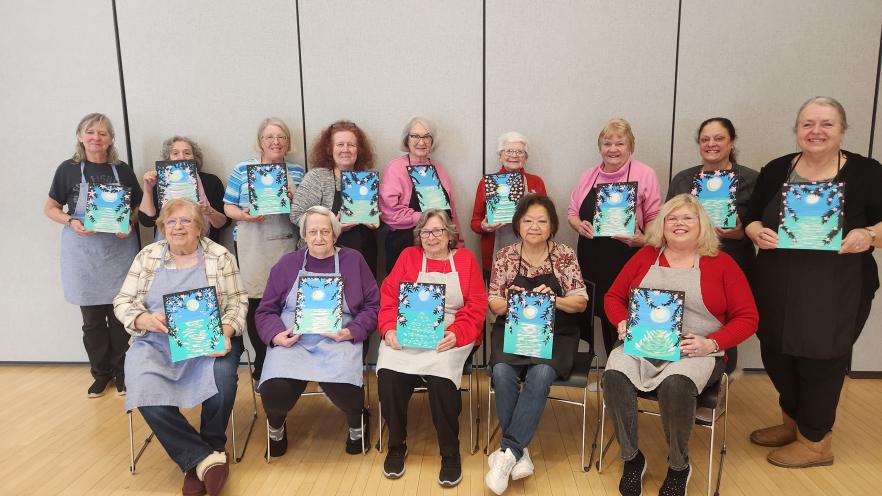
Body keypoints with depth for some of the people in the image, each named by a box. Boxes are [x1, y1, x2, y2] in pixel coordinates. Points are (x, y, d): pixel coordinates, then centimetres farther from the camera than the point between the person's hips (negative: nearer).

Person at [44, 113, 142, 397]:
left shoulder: (122, 171, 2)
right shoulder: (68, 169, 0)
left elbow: (138, 208, 10)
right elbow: (50, 208, 6)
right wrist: (72, 222, -13)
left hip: (118, 250, 0)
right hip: (83, 253, 0)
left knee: (120, 315, 4)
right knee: (92, 319, 7)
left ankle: (121, 371, 21)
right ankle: (101, 373, 24)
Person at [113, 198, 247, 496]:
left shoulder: (220, 256, 4)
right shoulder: (148, 256, 9)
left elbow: (237, 303, 1)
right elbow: (122, 302, 7)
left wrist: (226, 334, -17)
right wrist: (144, 319, -14)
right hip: (156, 342, 2)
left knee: (221, 378, -32)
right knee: (146, 390, -28)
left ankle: (195, 461, -10)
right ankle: (206, 459, -21)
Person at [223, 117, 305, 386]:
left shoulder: (297, 171, 10)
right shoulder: (242, 169, 4)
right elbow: (228, 207, 5)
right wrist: (244, 215, -15)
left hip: (286, 246, 2)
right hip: (252, 248, -1)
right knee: (255, 303, -2)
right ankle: (262, 364, 15)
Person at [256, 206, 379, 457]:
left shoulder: (353, 260, 9)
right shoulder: (287, 264, 13)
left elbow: (372, 305, 7)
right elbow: (266, 310, 13)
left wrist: (352, 332, -9)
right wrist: (276, 334, -8)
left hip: (337, 340, -1)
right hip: (291, 340, 1)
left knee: (344, 388, -31)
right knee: (275, 391, -27)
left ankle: (357, 423, 9)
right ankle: (276, 427, 13)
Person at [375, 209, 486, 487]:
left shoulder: (465, 259, 8)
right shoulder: (408, 256, 13)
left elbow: (476, 306, 0)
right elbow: (389, 297, 6)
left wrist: (457, 334, -17)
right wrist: (390, 329, -12)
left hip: (451, 337, -2)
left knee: (440, 376, -31)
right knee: (388, 373, -26)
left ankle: (450, 453, -11)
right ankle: (396, 446, -3)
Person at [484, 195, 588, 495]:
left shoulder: (565, 256, 2)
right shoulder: (505, 256, 4)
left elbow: (580, 302, 1)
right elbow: (493, 305, 5)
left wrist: (553, 300, -18)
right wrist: (510, 302, -18)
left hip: (555, 334, -1)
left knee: (540, 375, -32)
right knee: (502, 373, -29)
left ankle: (508, 452, -24)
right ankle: (520, 452, -17)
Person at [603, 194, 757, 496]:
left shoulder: (721, 263, 6)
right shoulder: (645, 256, 13)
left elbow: (747, 318, 3)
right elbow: (613, 296, 15)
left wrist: (711, 343, -13)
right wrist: (622, 324, -6)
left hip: (696, 352, -2)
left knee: (675, 385, -35)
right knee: (614, 375, -29)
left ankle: (679, 467, -7)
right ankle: (631, 458, -7)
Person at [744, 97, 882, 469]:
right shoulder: (776, 171, 5)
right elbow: (750, 219, 6)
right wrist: (758, 233, -14)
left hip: (835, 290, -3)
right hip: (778, 286, 4)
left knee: (820, 360, 6)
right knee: (776, 354, 12)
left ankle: (815, 442, 29)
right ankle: (792, 422, 40)